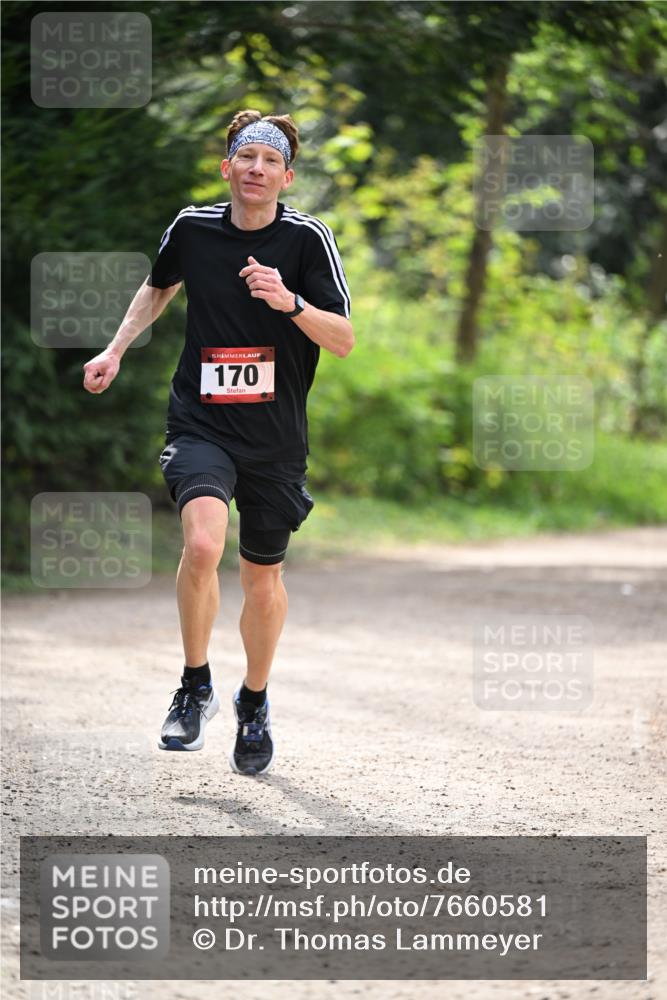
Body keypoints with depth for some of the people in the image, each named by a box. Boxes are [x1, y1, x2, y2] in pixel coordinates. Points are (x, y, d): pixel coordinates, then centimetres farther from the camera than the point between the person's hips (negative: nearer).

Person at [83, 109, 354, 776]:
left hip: (276, 437, 0)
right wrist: (116, 350, 16)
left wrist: (290, 301, -25)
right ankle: (196, 689, -7)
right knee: (202, 544, -26)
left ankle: (254, 704, 37)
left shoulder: (308, 238, -6)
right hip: (200, 423, 0)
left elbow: (344, 341, -9)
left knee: (263, 575, 13)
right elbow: (159, 286, 24)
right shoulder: (192, 227, 1)